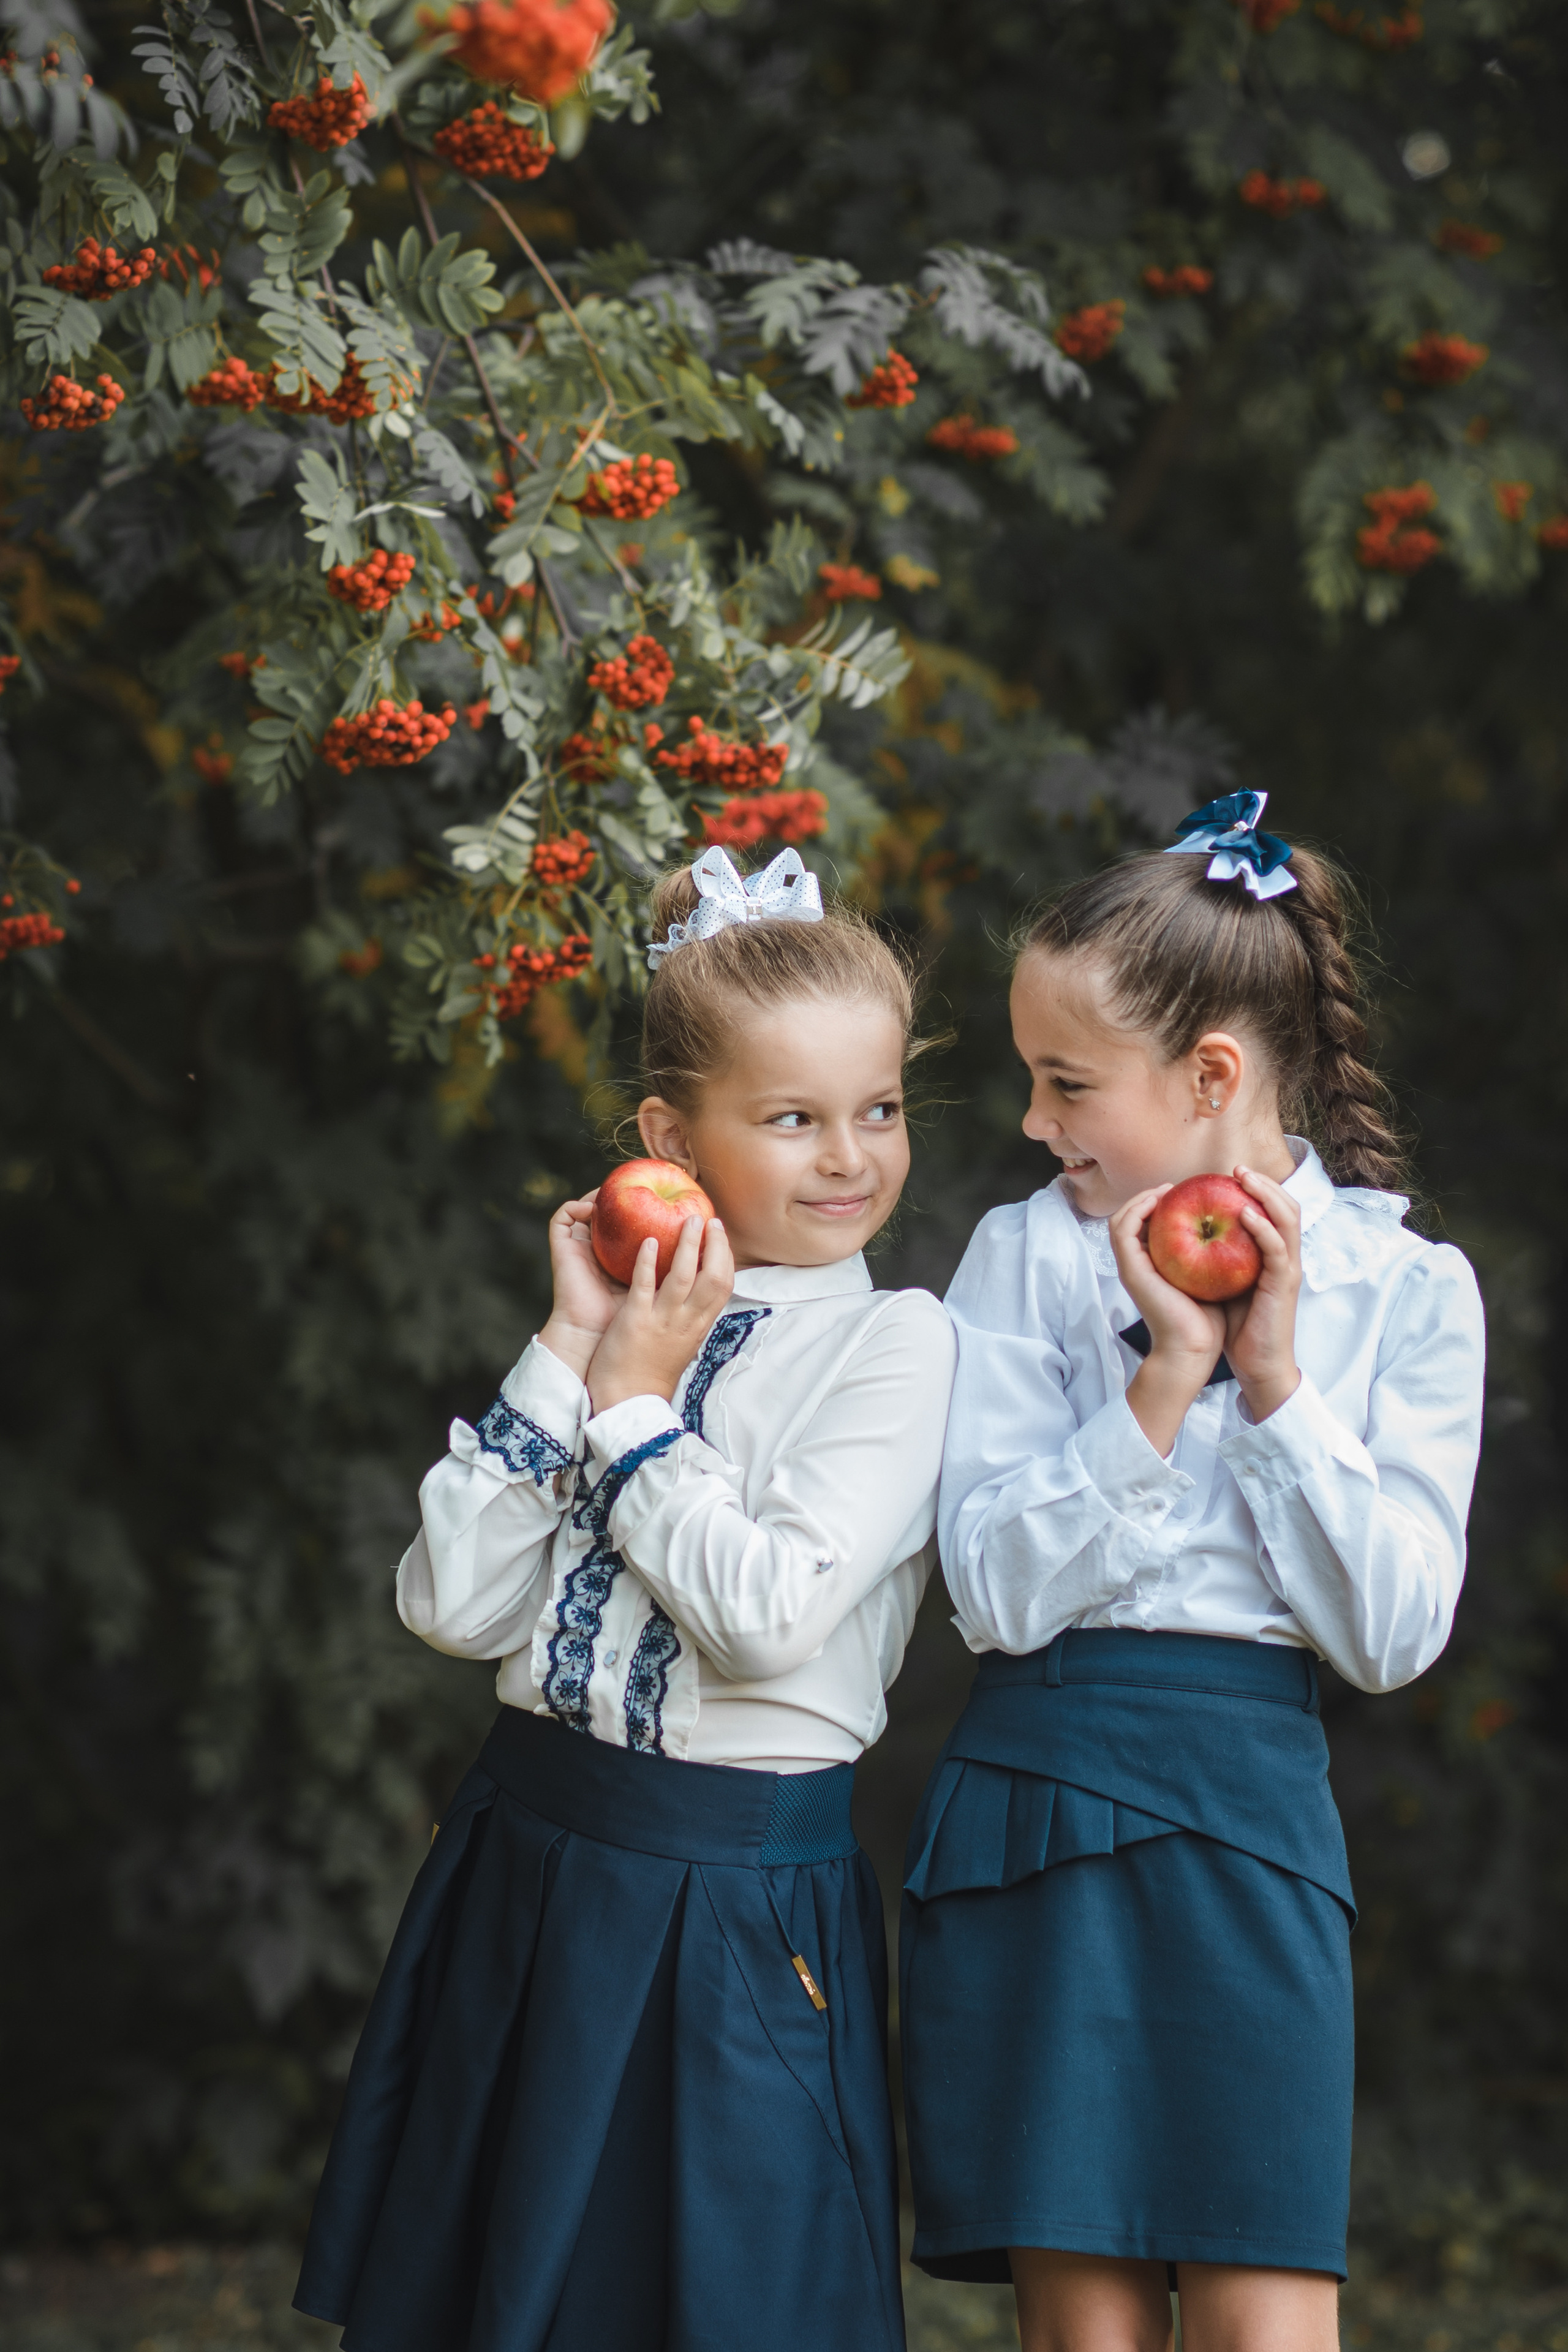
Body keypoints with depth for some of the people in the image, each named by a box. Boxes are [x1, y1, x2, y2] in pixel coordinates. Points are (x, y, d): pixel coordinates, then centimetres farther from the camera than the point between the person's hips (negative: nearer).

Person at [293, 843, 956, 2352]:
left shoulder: (895, 1345, -7)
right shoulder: (634, 1316, 8)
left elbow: (771, 1616, -20)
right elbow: (452, 1605, -2)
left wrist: (634, 1408, -10)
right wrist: (568, 1360, -6)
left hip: (738, 1901, -5)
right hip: (526, 1865, 5)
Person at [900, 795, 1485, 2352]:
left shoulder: (1405, 1289, 3)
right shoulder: (1025, 1257, 3)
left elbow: (1393, 1635, -4)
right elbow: (997, 1595, -6)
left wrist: (1275, 1379, -9)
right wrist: (1162, 1382, -13)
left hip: (1247, 1817, 0)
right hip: (1035, 1799, 1)